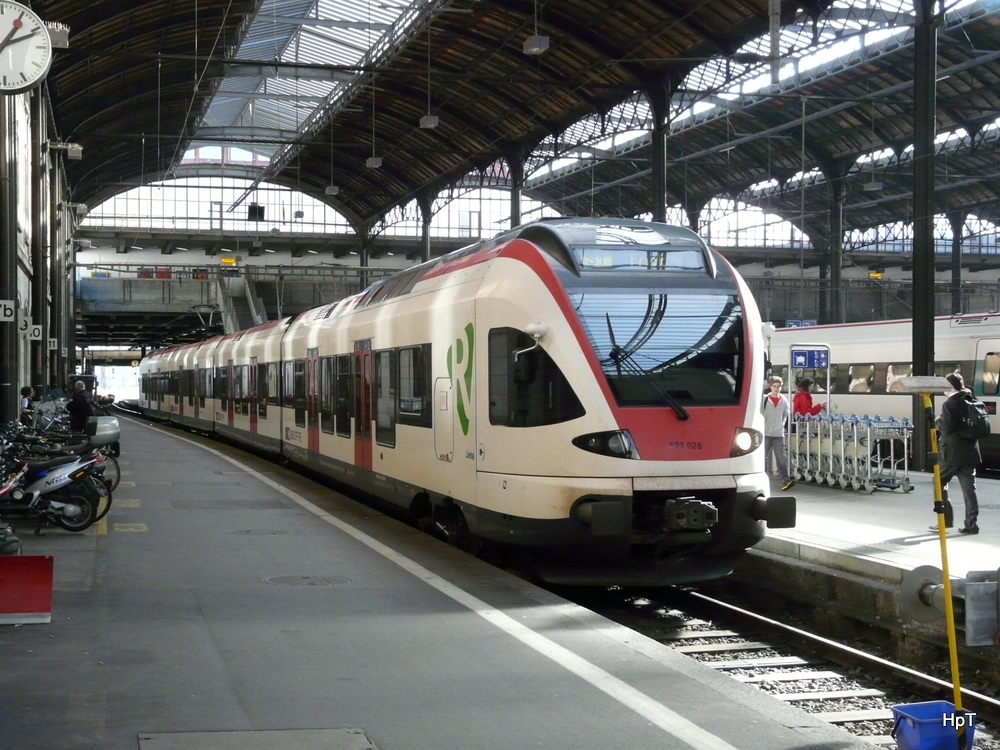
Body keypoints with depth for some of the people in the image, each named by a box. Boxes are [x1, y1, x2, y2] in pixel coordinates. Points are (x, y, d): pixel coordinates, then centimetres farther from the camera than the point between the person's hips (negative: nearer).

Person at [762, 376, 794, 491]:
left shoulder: (784, 400, 6)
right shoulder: (764, 399, -4)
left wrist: (782, 424, 8)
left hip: (779, 434, 2)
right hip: (766, 433, -2)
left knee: (781, 458, -3)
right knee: (763, 457, 2)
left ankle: (786, 480, -7)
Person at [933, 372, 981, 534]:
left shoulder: (949, 404, -11)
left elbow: (947, 427, -20)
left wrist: (938, 422, 0)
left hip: (952, 453, -6)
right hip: (970, 452, 6)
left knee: (939, 483, 7)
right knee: (969, 488, 5)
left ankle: (946, 520, 3)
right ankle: (971, 524, 2)